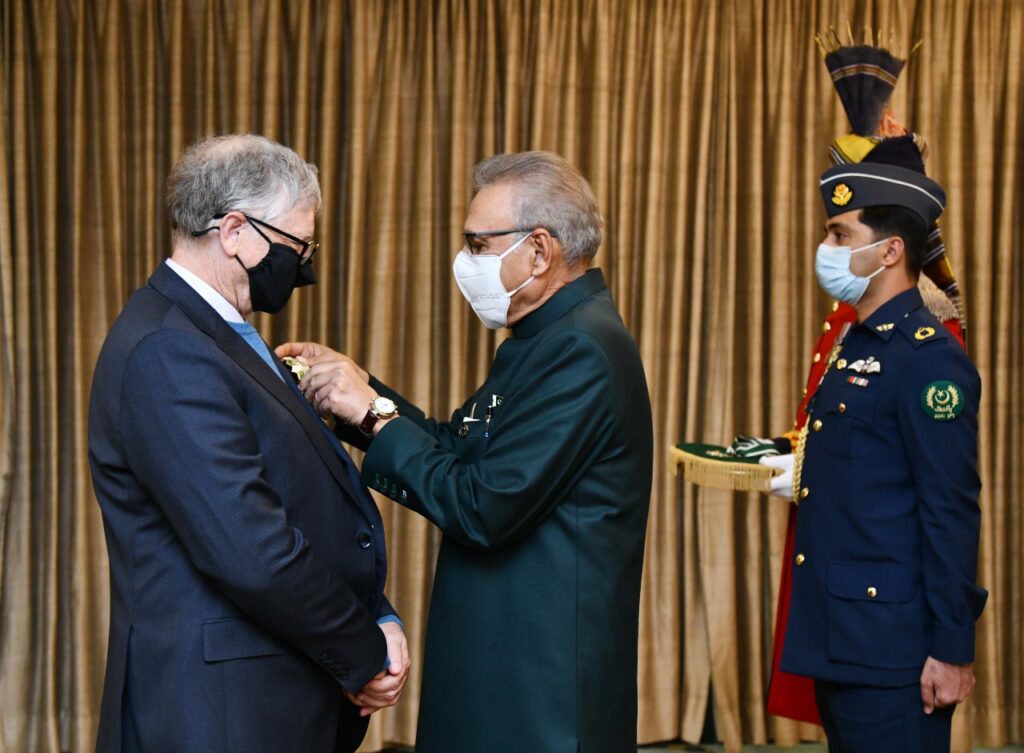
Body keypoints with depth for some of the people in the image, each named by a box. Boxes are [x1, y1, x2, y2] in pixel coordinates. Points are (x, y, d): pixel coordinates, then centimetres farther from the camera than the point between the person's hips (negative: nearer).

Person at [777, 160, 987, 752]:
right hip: (839, 640, 9)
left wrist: (952, 651, -18)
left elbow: (951, 514, -18)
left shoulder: (929, 358, -15)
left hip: (891, 653, -9)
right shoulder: (856, 348, 14)